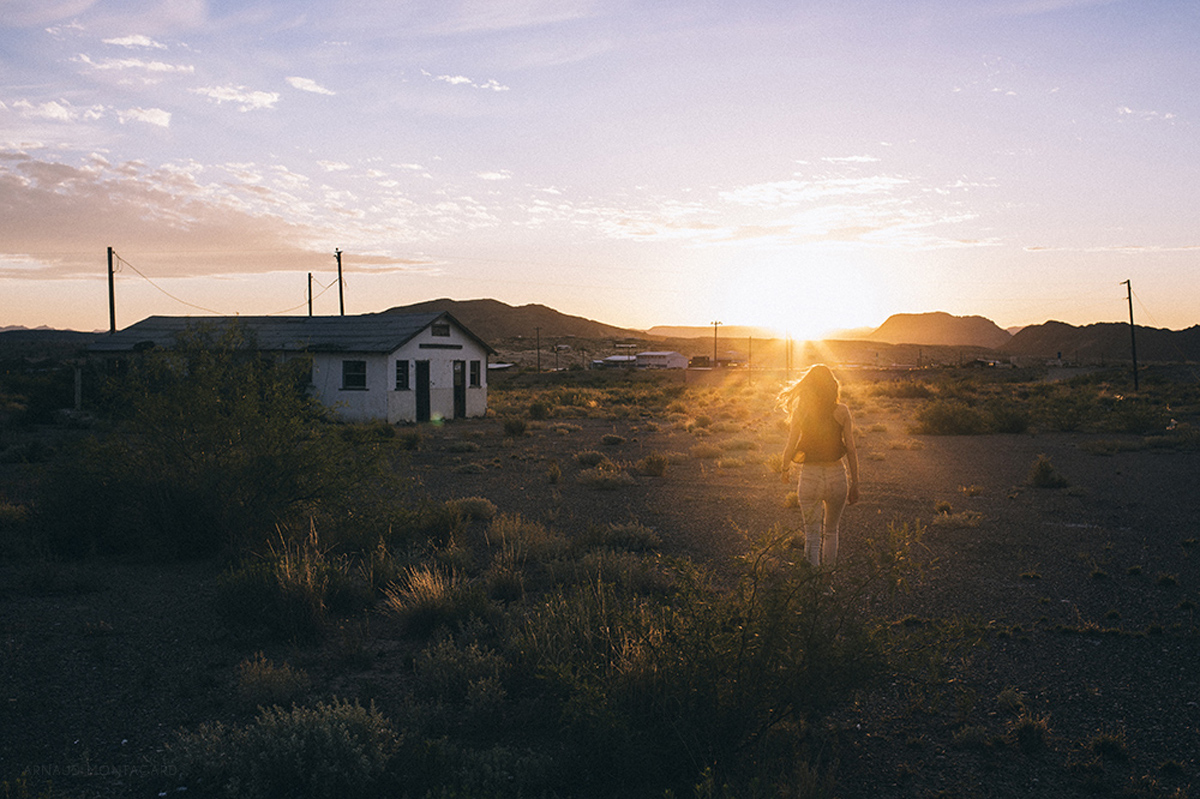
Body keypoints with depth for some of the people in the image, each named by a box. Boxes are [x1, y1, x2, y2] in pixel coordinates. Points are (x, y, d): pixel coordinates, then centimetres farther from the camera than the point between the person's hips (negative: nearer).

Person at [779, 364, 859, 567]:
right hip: (837, 475, 2)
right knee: (831, 531, 22)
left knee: (812, 535, 8)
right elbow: (851, 450, -4)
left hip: (810, 476, -1)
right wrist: (854, 484, 5)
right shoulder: (841, 411, -4)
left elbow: (790, 447, -7)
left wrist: (785, 468, 13)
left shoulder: (800, 411, -6)